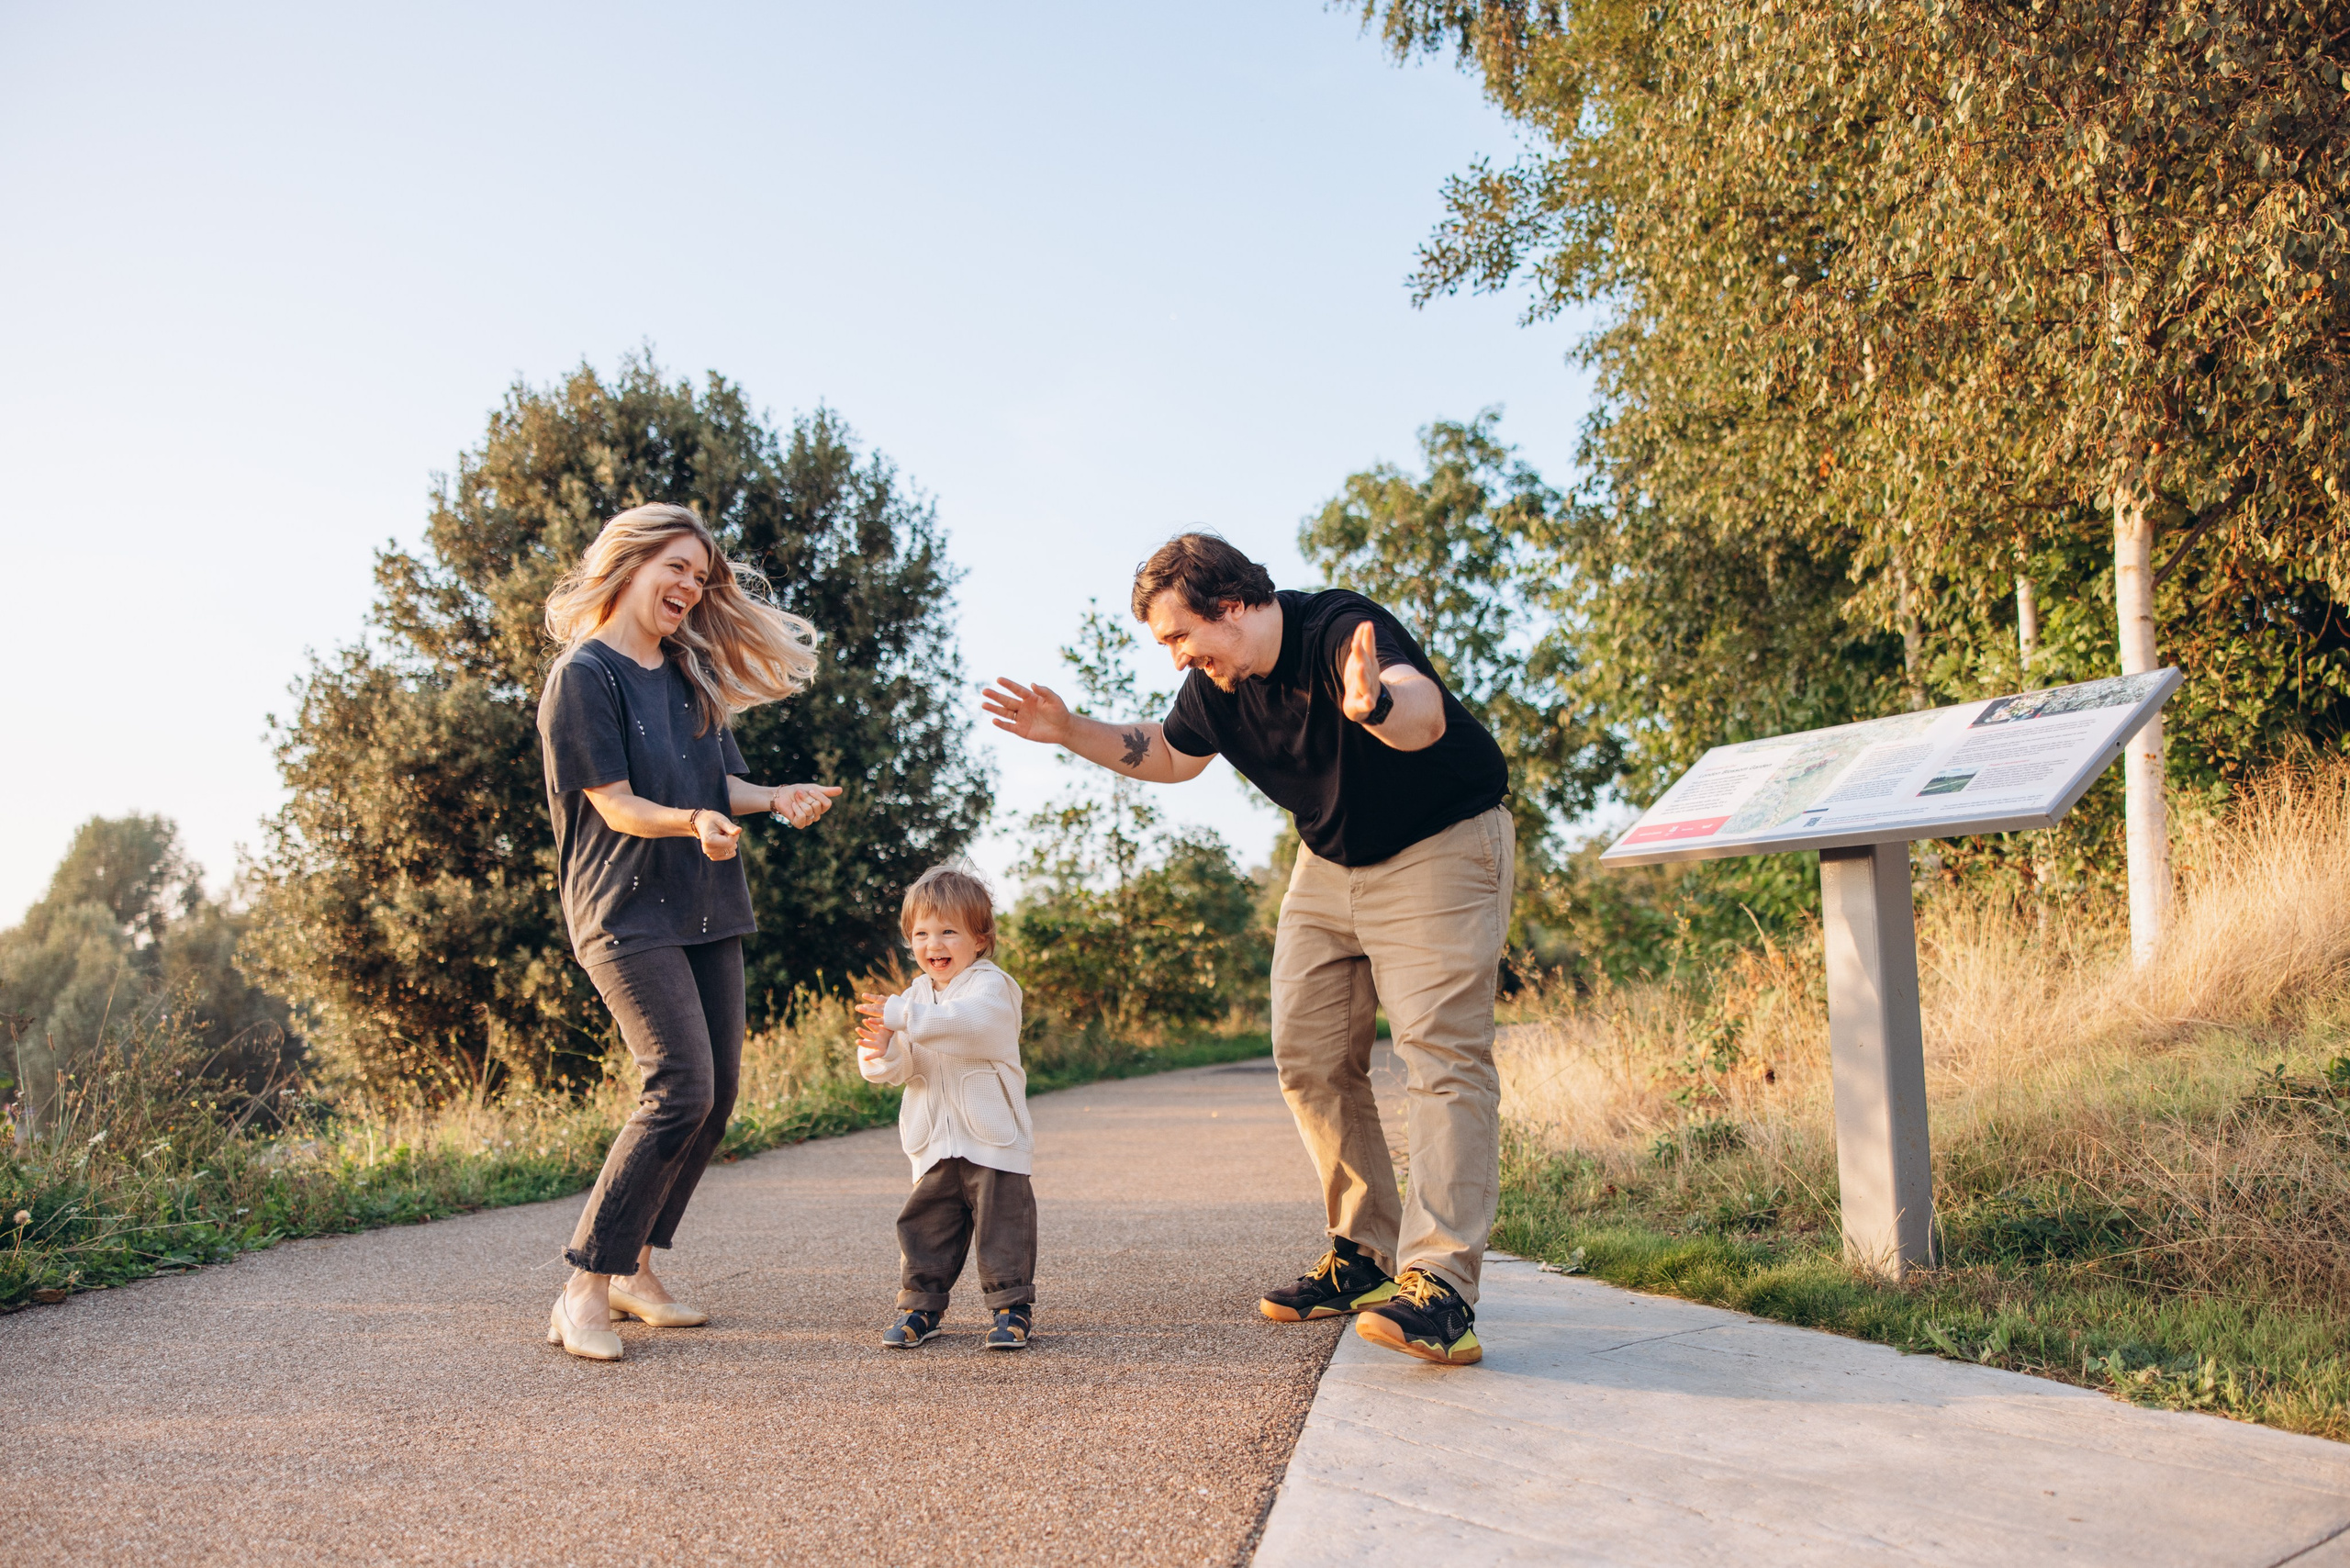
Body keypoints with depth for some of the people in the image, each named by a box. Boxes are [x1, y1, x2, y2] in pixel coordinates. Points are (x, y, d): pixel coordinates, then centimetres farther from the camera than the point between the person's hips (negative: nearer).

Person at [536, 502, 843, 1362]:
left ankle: (634, 1268, 18)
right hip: (625, 909, -8)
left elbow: (721, 782, 14)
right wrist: (693, 823, -31)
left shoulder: (690, 676, 17)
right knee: (682, 1088, -18)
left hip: (706, 909, 8)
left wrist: (776, 799, -7)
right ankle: (585, 1288, -9)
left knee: (716, 1094, 4)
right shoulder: (584, 673, -6)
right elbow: (616, 805, -12)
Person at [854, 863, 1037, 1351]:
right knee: (926, 1224, 10)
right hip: (934, 1141, 6)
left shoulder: (990, 986, -9)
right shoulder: (916, 995, 11)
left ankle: (1013, 1306, 10)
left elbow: (968, 1022, -32)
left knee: (1002, 1222, -1)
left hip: (993, 1137, -5)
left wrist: (902, 1016, -35)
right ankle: (921, 1305, 23)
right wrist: (881, 1054, -19)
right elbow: (900, 1067, 5)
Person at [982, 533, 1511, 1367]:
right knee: (1308, 1057, 4)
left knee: (1443, 1052, -19)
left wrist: (1376, 705, -74)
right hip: (1331, 858, 8)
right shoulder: (1215, 682, -5)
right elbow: (1172, 754, 16)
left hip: (1442, 846, -8)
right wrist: (1071, 731, 4)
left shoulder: (1342, 631, -29)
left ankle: (1440, 1284, -24)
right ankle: (1365, 1255, 14)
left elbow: (1425, 713, -50)